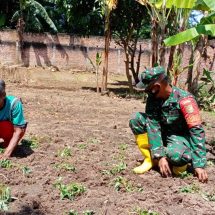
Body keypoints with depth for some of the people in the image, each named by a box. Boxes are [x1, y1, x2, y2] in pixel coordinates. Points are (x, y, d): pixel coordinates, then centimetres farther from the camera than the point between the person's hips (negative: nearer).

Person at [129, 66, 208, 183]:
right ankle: (150, 159, -4)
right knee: (136, 119, -15)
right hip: (163, 134, 6)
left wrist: (200, 165, -32)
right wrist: (160, 155, -29)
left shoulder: (184, 100, -27)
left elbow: (197, 131, -28)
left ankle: (182, 160, -1)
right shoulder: (152, 98, -11)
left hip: (181, 138, -5)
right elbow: (153, 125, -18)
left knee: (174, 155, -40)